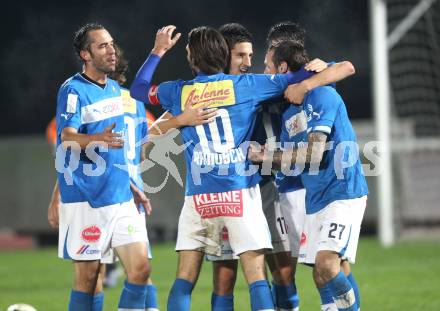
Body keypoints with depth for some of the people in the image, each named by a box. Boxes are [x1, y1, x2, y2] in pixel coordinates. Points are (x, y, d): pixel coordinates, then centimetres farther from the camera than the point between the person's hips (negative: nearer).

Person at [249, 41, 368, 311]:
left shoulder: (322, 95, -10)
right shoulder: (288, 114, 16)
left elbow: (314, 152, -17)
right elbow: (290, 162, 16)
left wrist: (267, 156, -10)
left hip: (344, 193, -9)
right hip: (315, 200, 9)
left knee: (327, 263, -23)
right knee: (320, 275, 3)